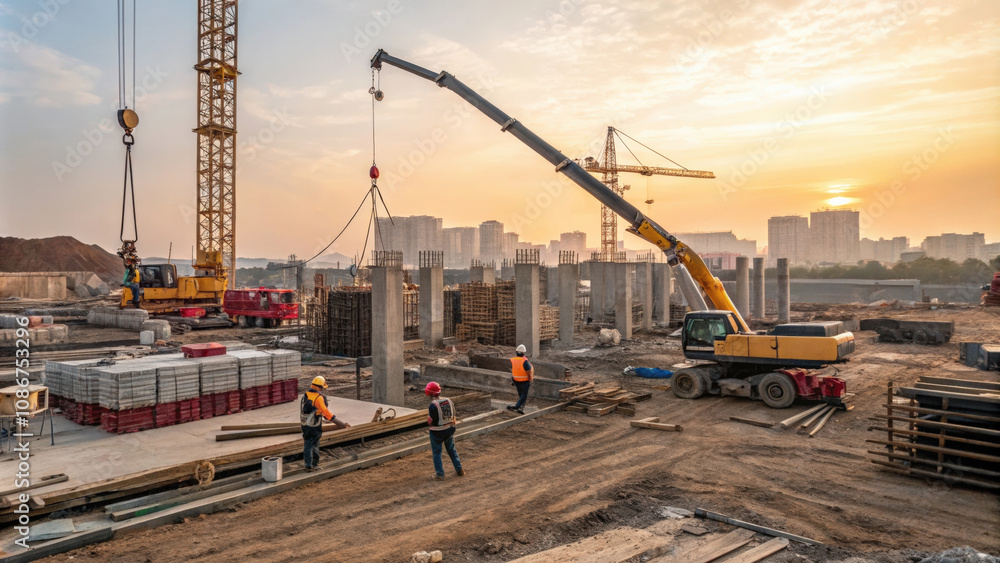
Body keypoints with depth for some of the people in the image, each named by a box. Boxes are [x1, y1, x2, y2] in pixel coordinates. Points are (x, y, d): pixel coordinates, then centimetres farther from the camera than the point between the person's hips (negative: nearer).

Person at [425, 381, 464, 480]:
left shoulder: (433, 405, -23)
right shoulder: (449, 400, -1)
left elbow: (430, 421, -20)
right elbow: (453, 415, 7)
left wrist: (428, 415, 0)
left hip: (437, 432, -6)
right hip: (449, 429, 6)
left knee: (436, 453, 10)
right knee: (452, 450, 22)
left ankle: (439, 474, 13)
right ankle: (459, 469, 26)